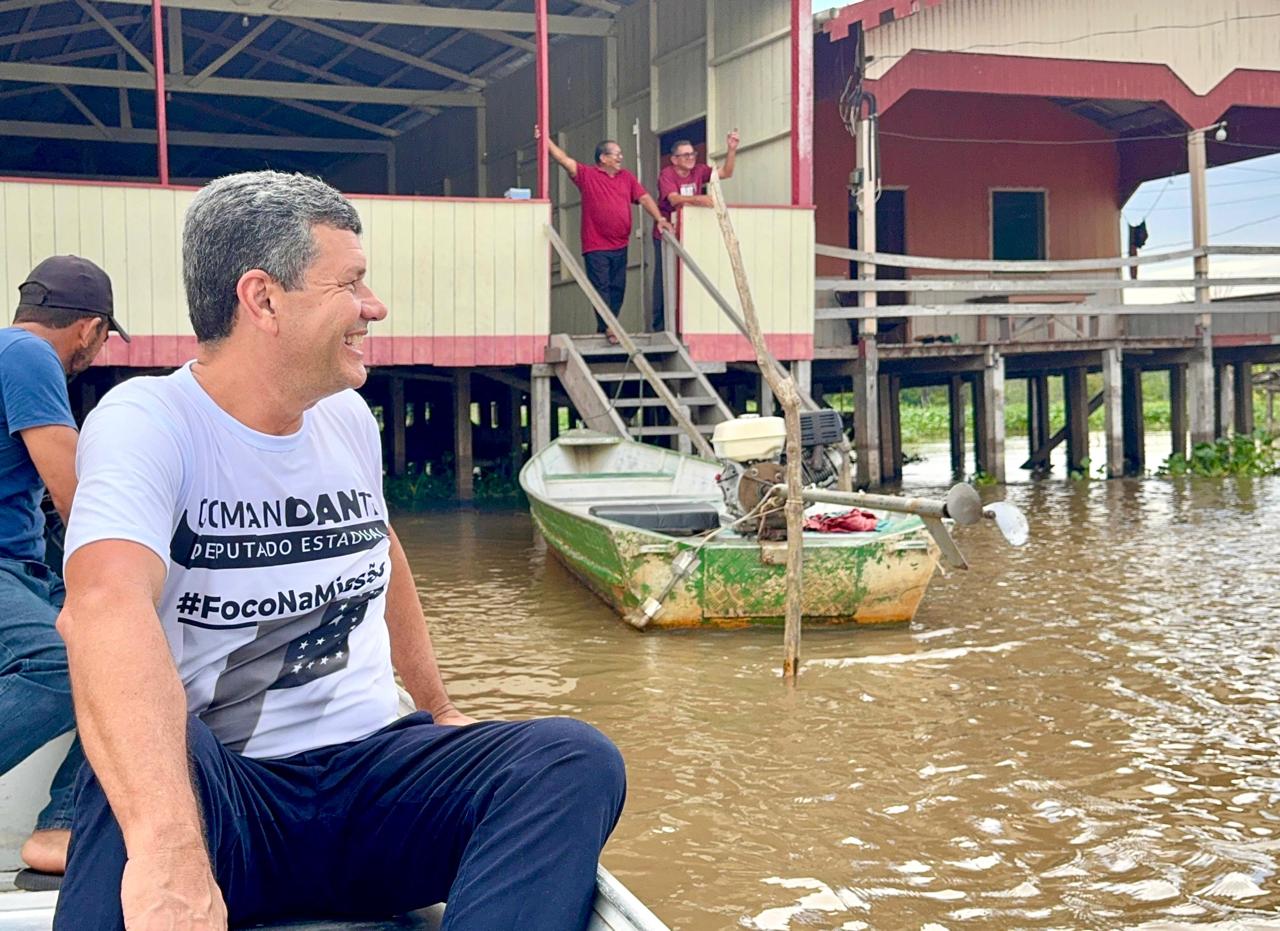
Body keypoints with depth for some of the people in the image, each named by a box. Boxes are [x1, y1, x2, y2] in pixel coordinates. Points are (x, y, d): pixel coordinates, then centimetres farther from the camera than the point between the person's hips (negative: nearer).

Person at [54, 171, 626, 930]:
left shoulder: (350, 419, 7)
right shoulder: (147, 423, -14)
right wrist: (169, 850, -49)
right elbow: (106, 603, -34)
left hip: (373, 769, 6)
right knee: (146, 764, -41)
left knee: (577, 760, -22)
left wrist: (441, 707, 33)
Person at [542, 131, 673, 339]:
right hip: (596, 246, -5)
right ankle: (608, 327, -9)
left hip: (620, 246, 5)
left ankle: (603, 329, 14)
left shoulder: (627, 177, 12)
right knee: (601, 287, -8)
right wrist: (545, 140, -19)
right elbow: (563, 159, -8)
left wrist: (659, 219, -7)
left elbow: (644, 198, 6)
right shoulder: (587, 174, 0)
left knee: (617, 289, 6)